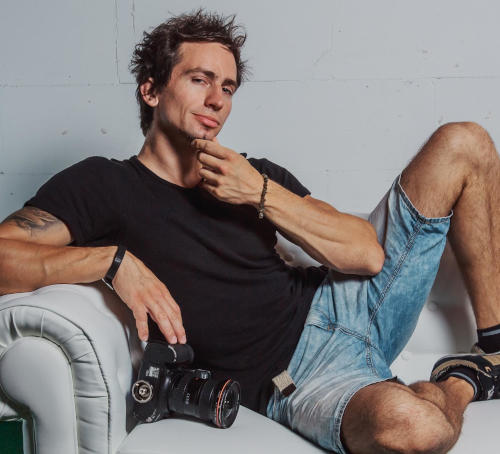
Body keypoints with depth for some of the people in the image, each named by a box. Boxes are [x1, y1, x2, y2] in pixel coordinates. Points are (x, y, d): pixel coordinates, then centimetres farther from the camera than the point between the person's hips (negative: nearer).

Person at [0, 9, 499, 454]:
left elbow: (368, 255, 0)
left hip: (341, 303, 6)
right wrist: (114, 258, -27)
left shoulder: (258, 176, 10)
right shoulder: (101, 185, -2)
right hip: (293, 375, -5)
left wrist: (262, 194, -10)